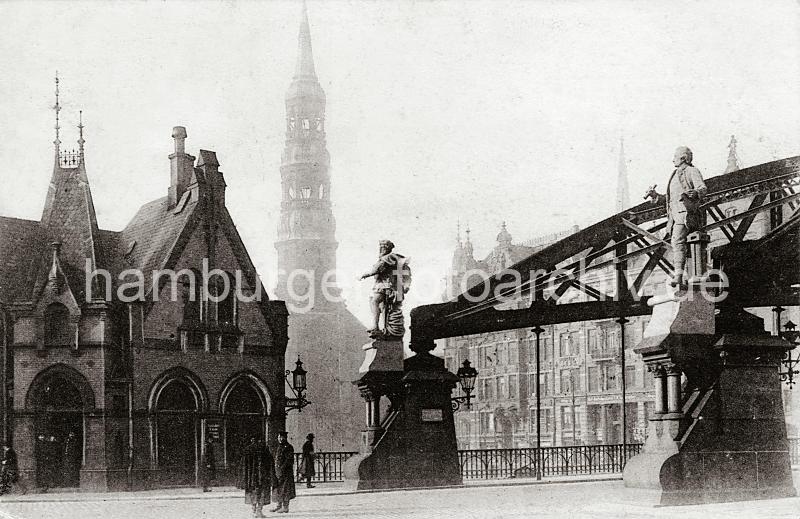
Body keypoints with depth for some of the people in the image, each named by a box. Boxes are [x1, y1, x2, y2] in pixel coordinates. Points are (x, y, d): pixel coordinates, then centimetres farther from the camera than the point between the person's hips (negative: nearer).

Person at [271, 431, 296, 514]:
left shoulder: (288, 447, -11)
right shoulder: (278, 447, 15)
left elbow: (289, 460, -16)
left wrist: (282, 468, -21)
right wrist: (275, 469, 13)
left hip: (285, 471, -8)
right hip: (278, 471, 9)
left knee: (284, 489, -5)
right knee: (277, 488, 11)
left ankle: (285, 507, -2)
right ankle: (279, 505, 20)